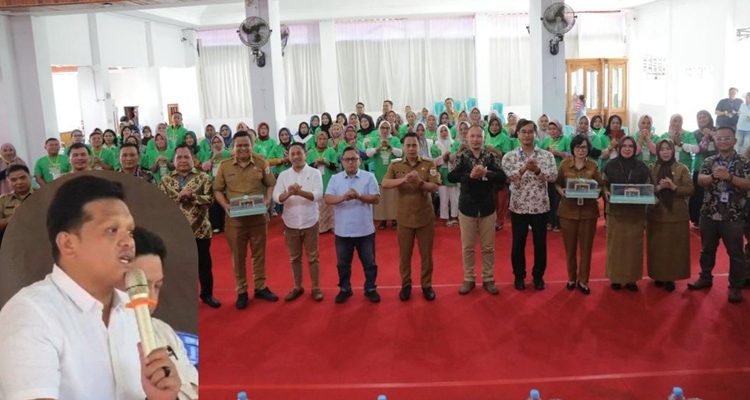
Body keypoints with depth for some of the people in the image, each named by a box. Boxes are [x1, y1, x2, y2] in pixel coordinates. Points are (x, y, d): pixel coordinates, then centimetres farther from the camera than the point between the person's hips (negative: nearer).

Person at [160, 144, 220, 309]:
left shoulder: (203, 177, 0)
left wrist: (191, 196, -20)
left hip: (200, 229, -1)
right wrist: (178, 197, -18)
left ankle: (207, 294, 24)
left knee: (204, 263, 9)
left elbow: (210, 199, -10)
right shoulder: (165, 180, 4)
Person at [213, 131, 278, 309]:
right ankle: (241, 292, 22)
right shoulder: (224, 166, 0)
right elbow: (217, 189, 4)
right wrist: (225, 205, -13)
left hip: (258, 217, 0)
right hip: (235, 218, 0)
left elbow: (271, 184, 3)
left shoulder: (261, 163, -1)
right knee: (238, 256, 9)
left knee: (259, 253, 13)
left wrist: (268, 200, -14)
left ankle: (260, 287, 28)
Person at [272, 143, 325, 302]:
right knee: (294, 258, 14)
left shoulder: (314, 173, -5)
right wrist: (289, 193, -31)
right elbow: (276, 197, -10)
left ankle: (316, 288, 19)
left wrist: (300, 192, -33)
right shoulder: (283, 175, 2)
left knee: (312, 257, 8)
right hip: (291, 223, 2)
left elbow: (318, 195, -17)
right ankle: (297, 287, 27)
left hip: (309, 222, -2)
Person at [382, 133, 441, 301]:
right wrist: (403, 180, -31)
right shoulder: (395, 166, 0)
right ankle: (406, 285, 25)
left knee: (426, 254, 9)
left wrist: (420, 182, -31)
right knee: (404, 254, 9)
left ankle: (426, 285, 24)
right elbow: (384, 184, -15)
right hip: (404, 217, 1)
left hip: (425, 217, 0)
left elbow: (435, 187, -11)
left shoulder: (429, 164, -1)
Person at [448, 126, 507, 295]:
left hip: (487, 207, 1)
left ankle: (488, 279, 23)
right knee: (467, 247, 9)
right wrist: (470, 175, -29)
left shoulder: (491, 157, -1)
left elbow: (503, 178, -12)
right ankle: (469, 279, 22)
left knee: (488, 247, 10)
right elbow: (451, 177, -17)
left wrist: (485, 173, -25)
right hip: (467, 207, -1)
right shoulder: (461, 157, -4)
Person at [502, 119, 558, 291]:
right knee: (518, 243, 8)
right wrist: (524, 169, -32)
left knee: (540, 243, 10)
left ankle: (538, 275, 26)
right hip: (518, 206, -1)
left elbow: (553, 176, -11)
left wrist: (537, 170, -29)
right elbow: (506, 177, -16)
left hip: (540, 206, 1)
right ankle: (519, 275, 25)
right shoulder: (509, 157, -1)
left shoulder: (547, 155, 2)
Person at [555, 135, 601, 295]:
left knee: (586, 247, 5)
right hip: (568, 210, 0)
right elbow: (557, 183, 7)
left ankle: (583, 280, 16)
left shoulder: (594, 166, 1)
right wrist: (561, 191, -13)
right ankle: (571, 278, 24)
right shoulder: (564, 164, 0)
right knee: (570, 246, 8)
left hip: (588, 211, 0)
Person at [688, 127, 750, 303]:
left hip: (733, 216, -3)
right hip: (709, 214, 3)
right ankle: (705, 278, 29)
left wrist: (729, 177, -25)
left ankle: (735, 286, 14)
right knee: (707, 249, 15)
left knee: (735, 252, 3)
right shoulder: (709, 161, 6)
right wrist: (713, 176, -25)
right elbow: (700, 180, -5)